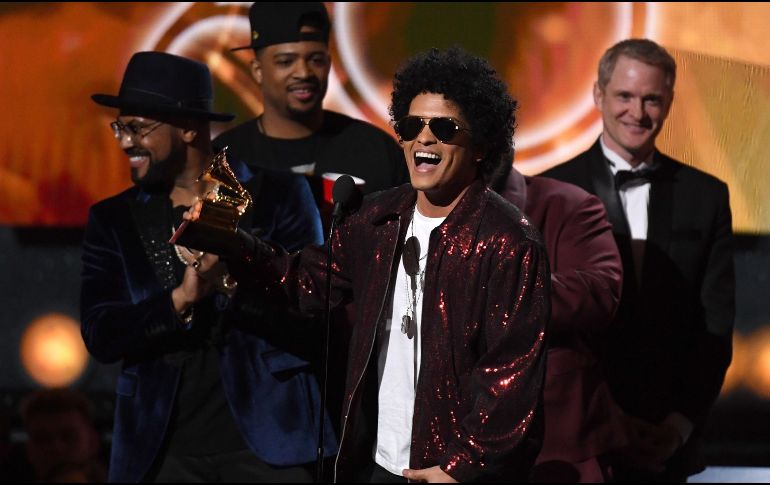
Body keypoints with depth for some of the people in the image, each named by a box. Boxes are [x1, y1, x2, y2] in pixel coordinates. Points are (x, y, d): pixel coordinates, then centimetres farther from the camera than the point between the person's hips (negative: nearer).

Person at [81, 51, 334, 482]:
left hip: (267, 435, -2)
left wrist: (236, 277, -21)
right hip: (166, 447, 2)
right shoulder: (113, 220, 9)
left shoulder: (279, 194, 2)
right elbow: (100, 337, -1)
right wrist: (181, 298, -17)